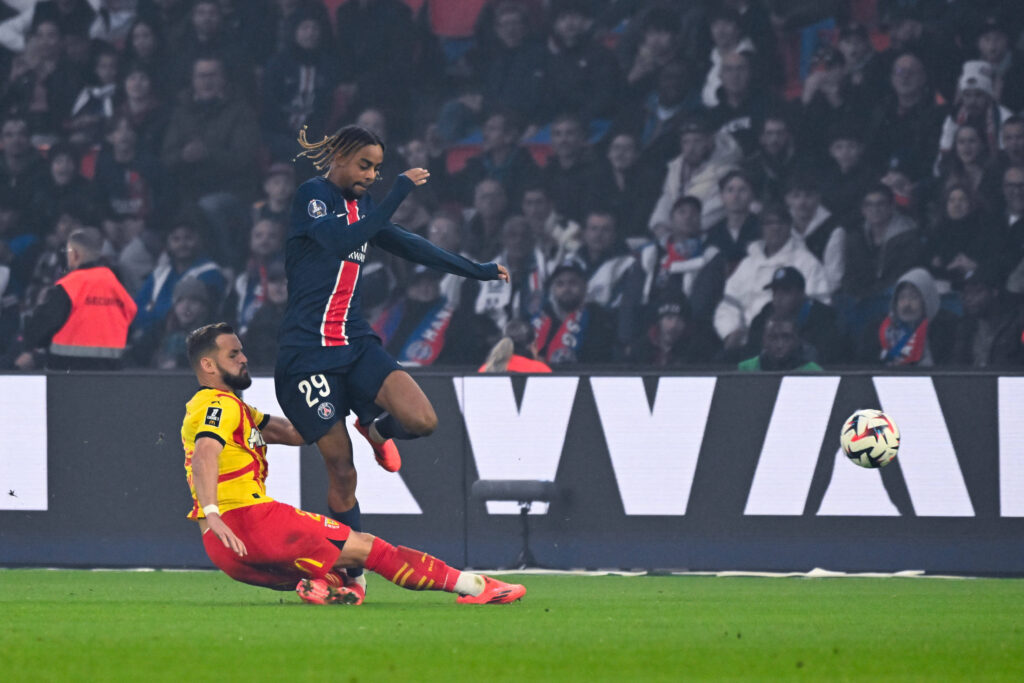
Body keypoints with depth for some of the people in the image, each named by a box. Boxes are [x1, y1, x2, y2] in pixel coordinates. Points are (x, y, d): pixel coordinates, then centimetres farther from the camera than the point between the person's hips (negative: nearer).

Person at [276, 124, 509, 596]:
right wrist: (398, 193, -23)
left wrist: (476, 270, 31)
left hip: (355, 344, 6)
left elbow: (408, 246, 28)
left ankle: (373, 428, 17)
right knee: (341, 471, -6)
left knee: (421, 420, -17)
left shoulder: (360, 205, 16)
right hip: (307, 353, -6)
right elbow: (342, 242, -25)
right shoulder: (311, 196, -7)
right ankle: (353, 570, 7)